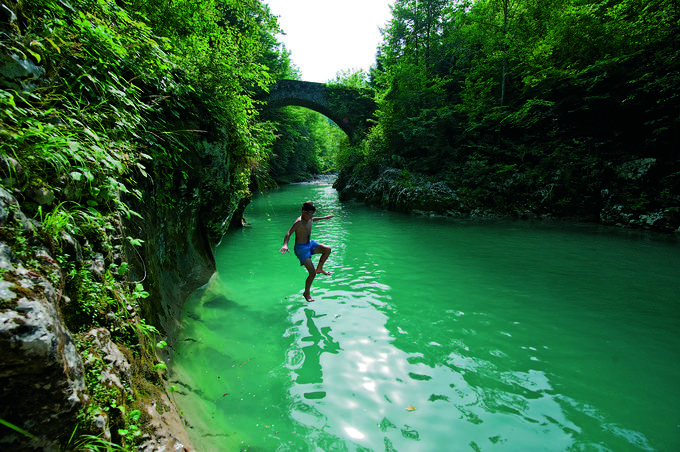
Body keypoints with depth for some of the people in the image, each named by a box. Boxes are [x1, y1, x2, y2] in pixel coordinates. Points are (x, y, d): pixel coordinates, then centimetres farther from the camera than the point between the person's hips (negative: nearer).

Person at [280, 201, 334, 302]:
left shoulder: (309, 218, 4)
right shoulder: (299, 222, -21)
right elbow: (289, 233, -29)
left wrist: (324, 217, 37)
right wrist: (285, 245, -45)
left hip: (310, 244, 8)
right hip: (301, 248, -8)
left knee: (327, 249, -12)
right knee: (312, 273, -11)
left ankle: (319, 269, 11)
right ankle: (306, 293, 12)